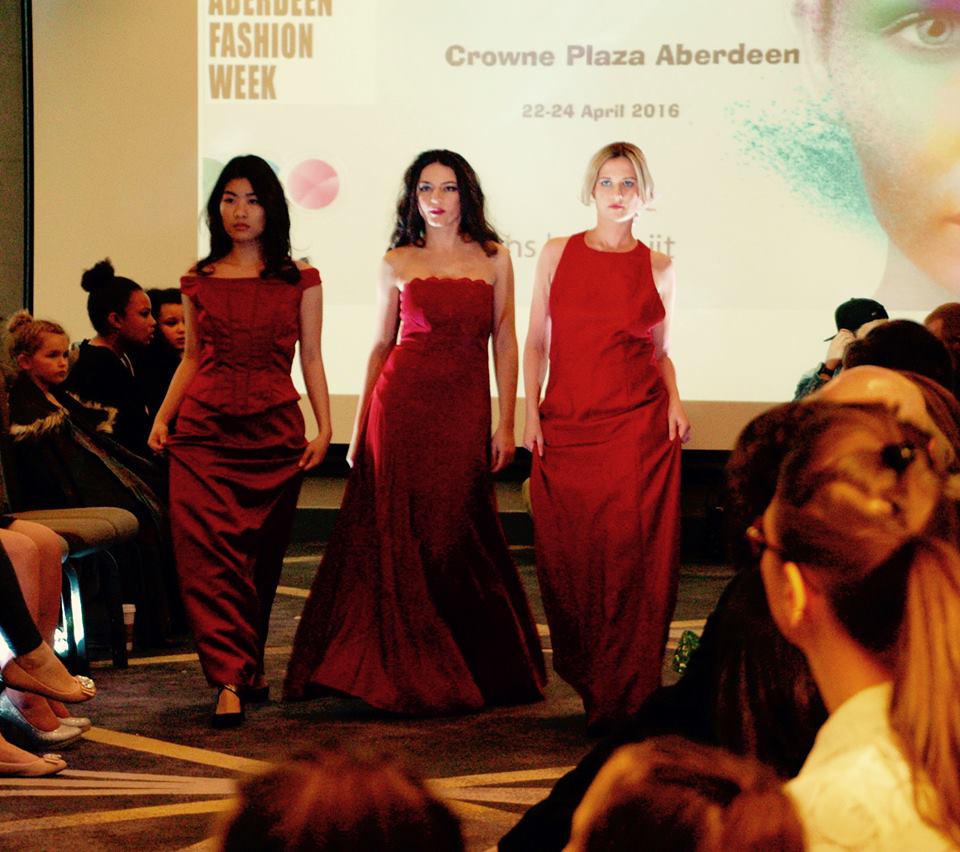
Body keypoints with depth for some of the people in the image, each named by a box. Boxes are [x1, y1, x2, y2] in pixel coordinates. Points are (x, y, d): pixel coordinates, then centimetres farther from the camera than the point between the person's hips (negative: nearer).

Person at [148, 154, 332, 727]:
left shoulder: (300, 282, 7)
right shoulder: (200, 282, 11)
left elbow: (312, 359, 6)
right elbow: (192, 359, 16)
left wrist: (324, 428, -3)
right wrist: (163, 418, 5)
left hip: (274, 431, 0)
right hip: (204, 429, 1)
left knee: (261, 556, 4)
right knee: (207, 550, -12)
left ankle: (247, 665, 21)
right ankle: (231, 679, -16)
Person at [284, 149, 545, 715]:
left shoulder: (494, 260, 7)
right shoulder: (398, 264, 8)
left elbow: (505, 344, 6)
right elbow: (381, 344, 11)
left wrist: (506, 424, 0)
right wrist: (359, 426, 8)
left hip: (464, 411, 0)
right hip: (401, 404, 0)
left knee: (455, 536, 0)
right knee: (398, 536, -1)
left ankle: (473, 670, 14)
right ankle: (403, 669, 7)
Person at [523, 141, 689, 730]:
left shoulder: (657, 267, 8)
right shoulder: (558, 254, 8)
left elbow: (660, 352, 15)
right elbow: (536, 341, 9)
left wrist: (674, 400, -3)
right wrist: (531, 413, 0)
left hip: (639, 424, -1)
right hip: (565, 425, 1)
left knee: (632, 557, -6)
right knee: (570, 558, 2)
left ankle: (625, 694, 0)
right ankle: (585, 678, 17)